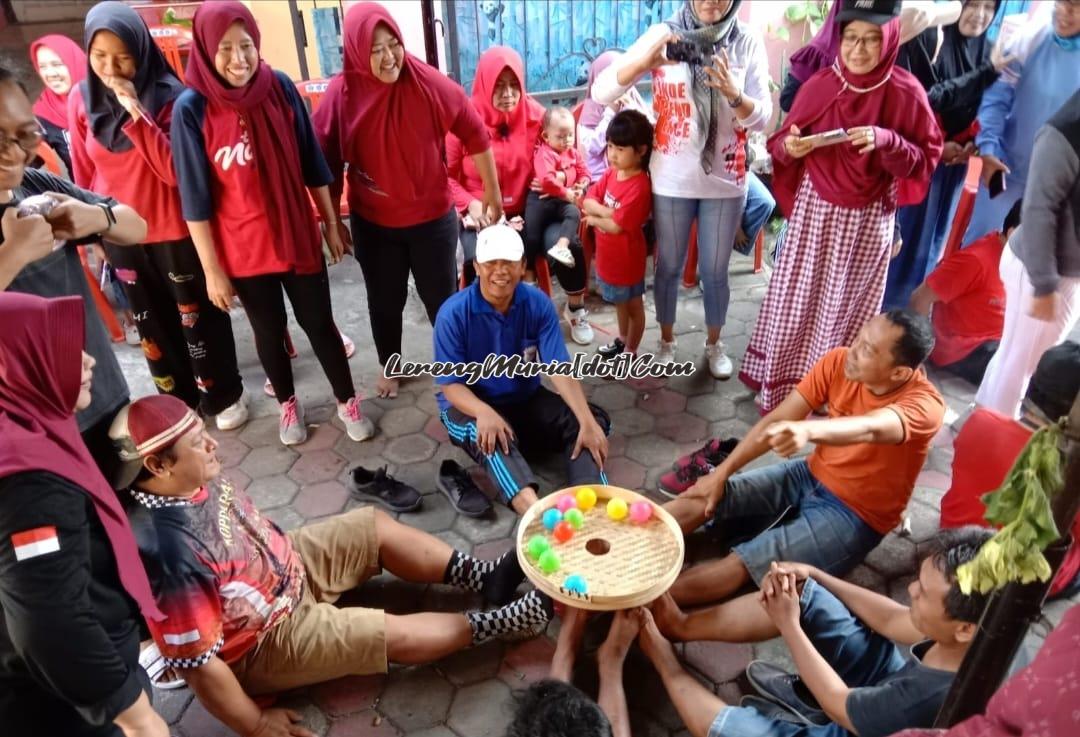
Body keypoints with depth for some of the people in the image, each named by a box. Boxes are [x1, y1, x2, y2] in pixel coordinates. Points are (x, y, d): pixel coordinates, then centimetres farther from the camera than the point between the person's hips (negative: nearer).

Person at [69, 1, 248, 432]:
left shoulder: (167, 95, -12)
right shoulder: (80, 100, -2)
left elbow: (175, 172, -22)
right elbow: (84, 175, 7)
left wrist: (137, 112, -28)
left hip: (174, 231, -4)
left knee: (197, 317, 9)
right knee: (152, 324, 16)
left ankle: (223, 396, 28)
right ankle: (179, 402, 34)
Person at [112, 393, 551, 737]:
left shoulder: (191, 480, -12)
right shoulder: (171, 549, -38)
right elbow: (196, 661, -30)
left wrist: (280, 554, 20)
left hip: (283, 568, 8)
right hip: (264, 641, -8)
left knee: (377, 525, 3)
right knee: (399, 636, -11)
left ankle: (487, 579, 7)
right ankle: (499, 622, 8)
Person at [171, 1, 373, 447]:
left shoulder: (280, 89, -5)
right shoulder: (192, 109, -12)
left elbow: (312, 164, 3)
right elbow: (195, 199, -9)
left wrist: (332, 223, 6)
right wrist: (212, 270, -8)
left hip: (298, 236, 1)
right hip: (243, 249, -1)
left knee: (318, 322, 10)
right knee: (269, 329, 15)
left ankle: (347, 401, 28)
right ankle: (287, 404, 38)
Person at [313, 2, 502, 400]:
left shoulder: (429, 83, -15)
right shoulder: (341, 94, -12)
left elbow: (475, 134, -6)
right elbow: (326, 160, -2)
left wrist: (492, 193, 0)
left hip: (432, 217, -1)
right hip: (372, 224, 2)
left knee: (442, 298, 12)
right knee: (384, 302, 18)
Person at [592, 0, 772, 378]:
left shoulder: (748, 42, -3)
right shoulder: (663, 34, -6)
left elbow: (762, 118, -6)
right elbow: (601, 91, -14)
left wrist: (733, 94, -26)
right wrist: (645, 61, -31)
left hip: (725, 181, 1)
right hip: (671, 180, -1)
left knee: (715, 272, 12)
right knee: (669, 267, 13)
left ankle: (714, 343, 34)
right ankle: (666, 341, 34)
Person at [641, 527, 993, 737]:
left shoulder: (929, 700, -44)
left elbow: (839, 705, -23)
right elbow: (894, 621, -5)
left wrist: (788, 624, -16)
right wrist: (814, 575, -8)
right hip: (888, 685, 7)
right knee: (802, 592, -5)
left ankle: (659, 651, 17)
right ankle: (680, 625, 12)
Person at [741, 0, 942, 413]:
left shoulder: (905, 93, -8)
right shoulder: (819, 85, -3)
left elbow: (927, 159, -4)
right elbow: (783, 144, 4)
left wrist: (886, 140, -22)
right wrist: (789, 146, -20)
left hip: (868, 219, -1)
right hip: (814, 211, 1)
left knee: (847, 305, 11)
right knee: (795, 299, 6)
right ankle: (780, 386, 22)